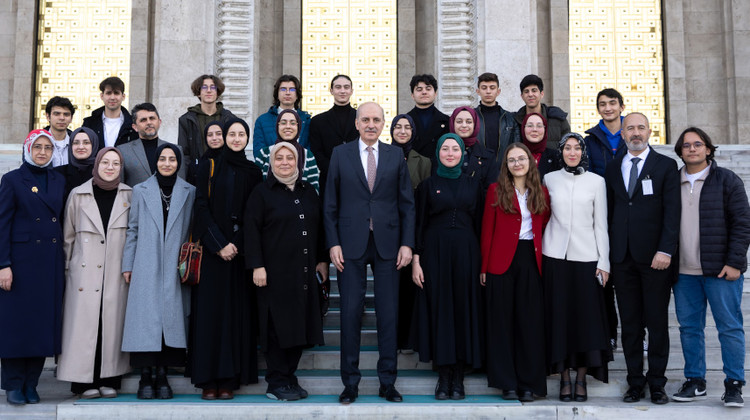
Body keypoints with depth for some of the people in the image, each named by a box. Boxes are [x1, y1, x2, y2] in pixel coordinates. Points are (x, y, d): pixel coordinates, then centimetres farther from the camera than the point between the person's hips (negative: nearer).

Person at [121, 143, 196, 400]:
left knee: (171, 319, -1)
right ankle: (145, 378, 4)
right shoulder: (140, 191, 10)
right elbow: (133, 229, 10)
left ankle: (162, 376, 9)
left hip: (176, 269, 1)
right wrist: (127, 265, 6)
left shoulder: (189, 192, 9)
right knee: (145, 319, -4)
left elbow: (193, 232, 9)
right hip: (146, 269, 0)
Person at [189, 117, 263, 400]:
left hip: (241, 250, 2)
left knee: (237, 311, 1)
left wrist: (236, 244, -7)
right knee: (210, 310, -3)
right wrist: (219, 244, -12)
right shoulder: (209, 167, 4)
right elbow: (201, 207, -3)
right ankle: (208, 380, 2)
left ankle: (230, 378, 5)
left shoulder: (253, 172, 10)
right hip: (211, 249, -2)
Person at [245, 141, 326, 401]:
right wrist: (257, 265, -12)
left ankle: (290, 378, 17)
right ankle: (277, 383, 6)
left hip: (304, 272, 5)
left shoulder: (308, 191, 15)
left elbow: (319, 227, 18)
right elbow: (251, 231, -5)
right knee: (278, 326, -3)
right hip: (275, 271, -5)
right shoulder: (262, 193, 1)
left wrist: (322, 259, 12)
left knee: (299, 325, 6)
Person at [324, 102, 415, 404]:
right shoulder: (340, 154, 6)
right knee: (350, 313, 2)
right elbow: (330, 204, 5)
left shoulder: (396, 156, 8)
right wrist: (333, 243, -4)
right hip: (351, 244, -1)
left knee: (388, 313, 4)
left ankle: (387, 382, 15)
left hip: (387, 243, 1)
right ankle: (350, 382, 13)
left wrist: (407, 243, -2)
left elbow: (407, 203, 7)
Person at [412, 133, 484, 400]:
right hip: (435, 251, -1)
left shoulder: (473, 185, 9)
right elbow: (419, 224, 3)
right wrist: (416, 260, -5)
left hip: (465, 251, 1)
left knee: (464, 309, 1)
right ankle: (444, 377, 6)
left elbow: (479, 224, 8)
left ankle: (458, 378, 8)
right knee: (439, 309, -1)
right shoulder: (428, 185, 6)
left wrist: (482, 261, 0)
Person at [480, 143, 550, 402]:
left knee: (530, 322, 3)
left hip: (531, 261, 2)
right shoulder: (496, 191, 3)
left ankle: (529, 384, 11)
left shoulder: (541, 193, 10)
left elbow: (544, 228, 12)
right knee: (502, 321, 2)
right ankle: (507, 383, 11)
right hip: (502, 262, -2)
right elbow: (487, 231, 1)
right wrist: (484, 267, -3)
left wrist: (543, 258, 0)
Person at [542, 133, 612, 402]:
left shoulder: (596, 181, 5)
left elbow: (601, 224, 5)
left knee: (586, 317, -1)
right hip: (555, 256, 1)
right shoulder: (550, 179, 8)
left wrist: (604, 261, 0)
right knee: (559, 316, 1)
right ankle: (564, 378, 10)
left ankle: (581, 379, 8)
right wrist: (540, 251, 5)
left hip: (586, 257, 0)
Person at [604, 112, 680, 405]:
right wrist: (607, 253, 4)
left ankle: (656, 383, 13)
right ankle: (635, 382, 14)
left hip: (654, 256, -3)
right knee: (629, 323, 7)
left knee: (657, 322, 3)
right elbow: (609, 211, 12)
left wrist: (666, 250, -14)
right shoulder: (613, 168, 13)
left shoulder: (666, 166, 3)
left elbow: (672, 211, -5)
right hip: (622, 257, 3)